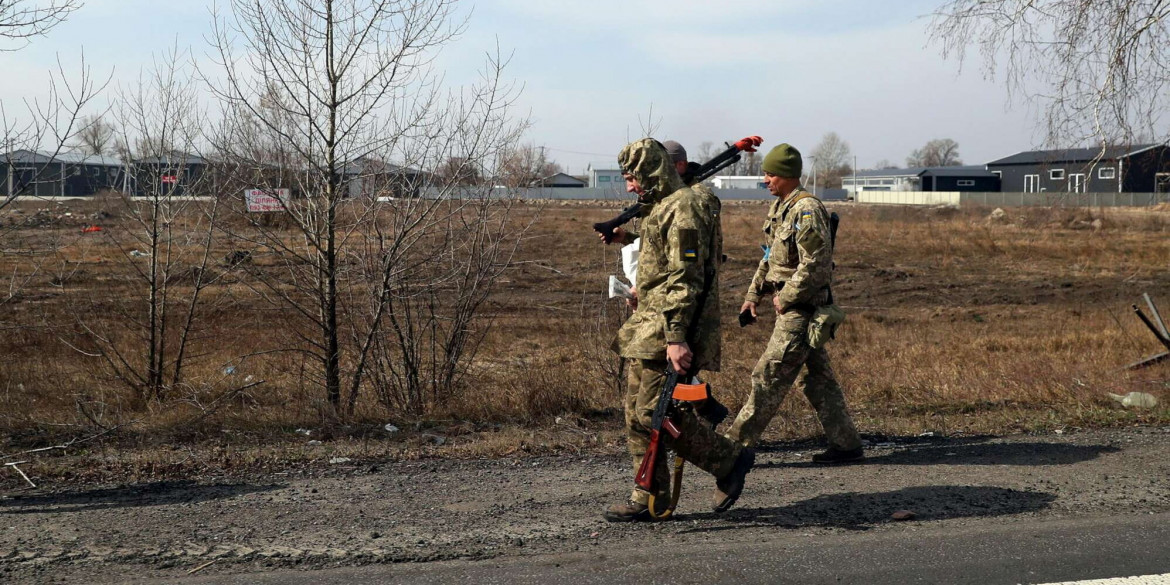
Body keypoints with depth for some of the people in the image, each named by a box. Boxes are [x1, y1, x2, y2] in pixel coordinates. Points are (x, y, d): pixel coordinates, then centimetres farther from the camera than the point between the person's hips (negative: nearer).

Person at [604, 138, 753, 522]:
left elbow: (685, 279, -21)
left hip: (668, 332, -10)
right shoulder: (661, 209, 19)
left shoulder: (681, 209, -14)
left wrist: (675, 337, -26)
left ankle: (729, 460, 2)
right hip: (649, 331, 10)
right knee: (637, 412, 9)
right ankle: (649, 499, 14)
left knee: (654, 412, -12)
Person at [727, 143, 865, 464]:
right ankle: (846, 444, 18)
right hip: (793, 307, 10)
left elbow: (815, 263, -23)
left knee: (769, 377, -6)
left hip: (801, 308, -10)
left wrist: (786, 298, -16)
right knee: (818, 379, 12)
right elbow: (770, 257, 23)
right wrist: (753, 294, 17)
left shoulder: (806, 209, -17)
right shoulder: (779, 207, 14)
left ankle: (737, 444, -1)